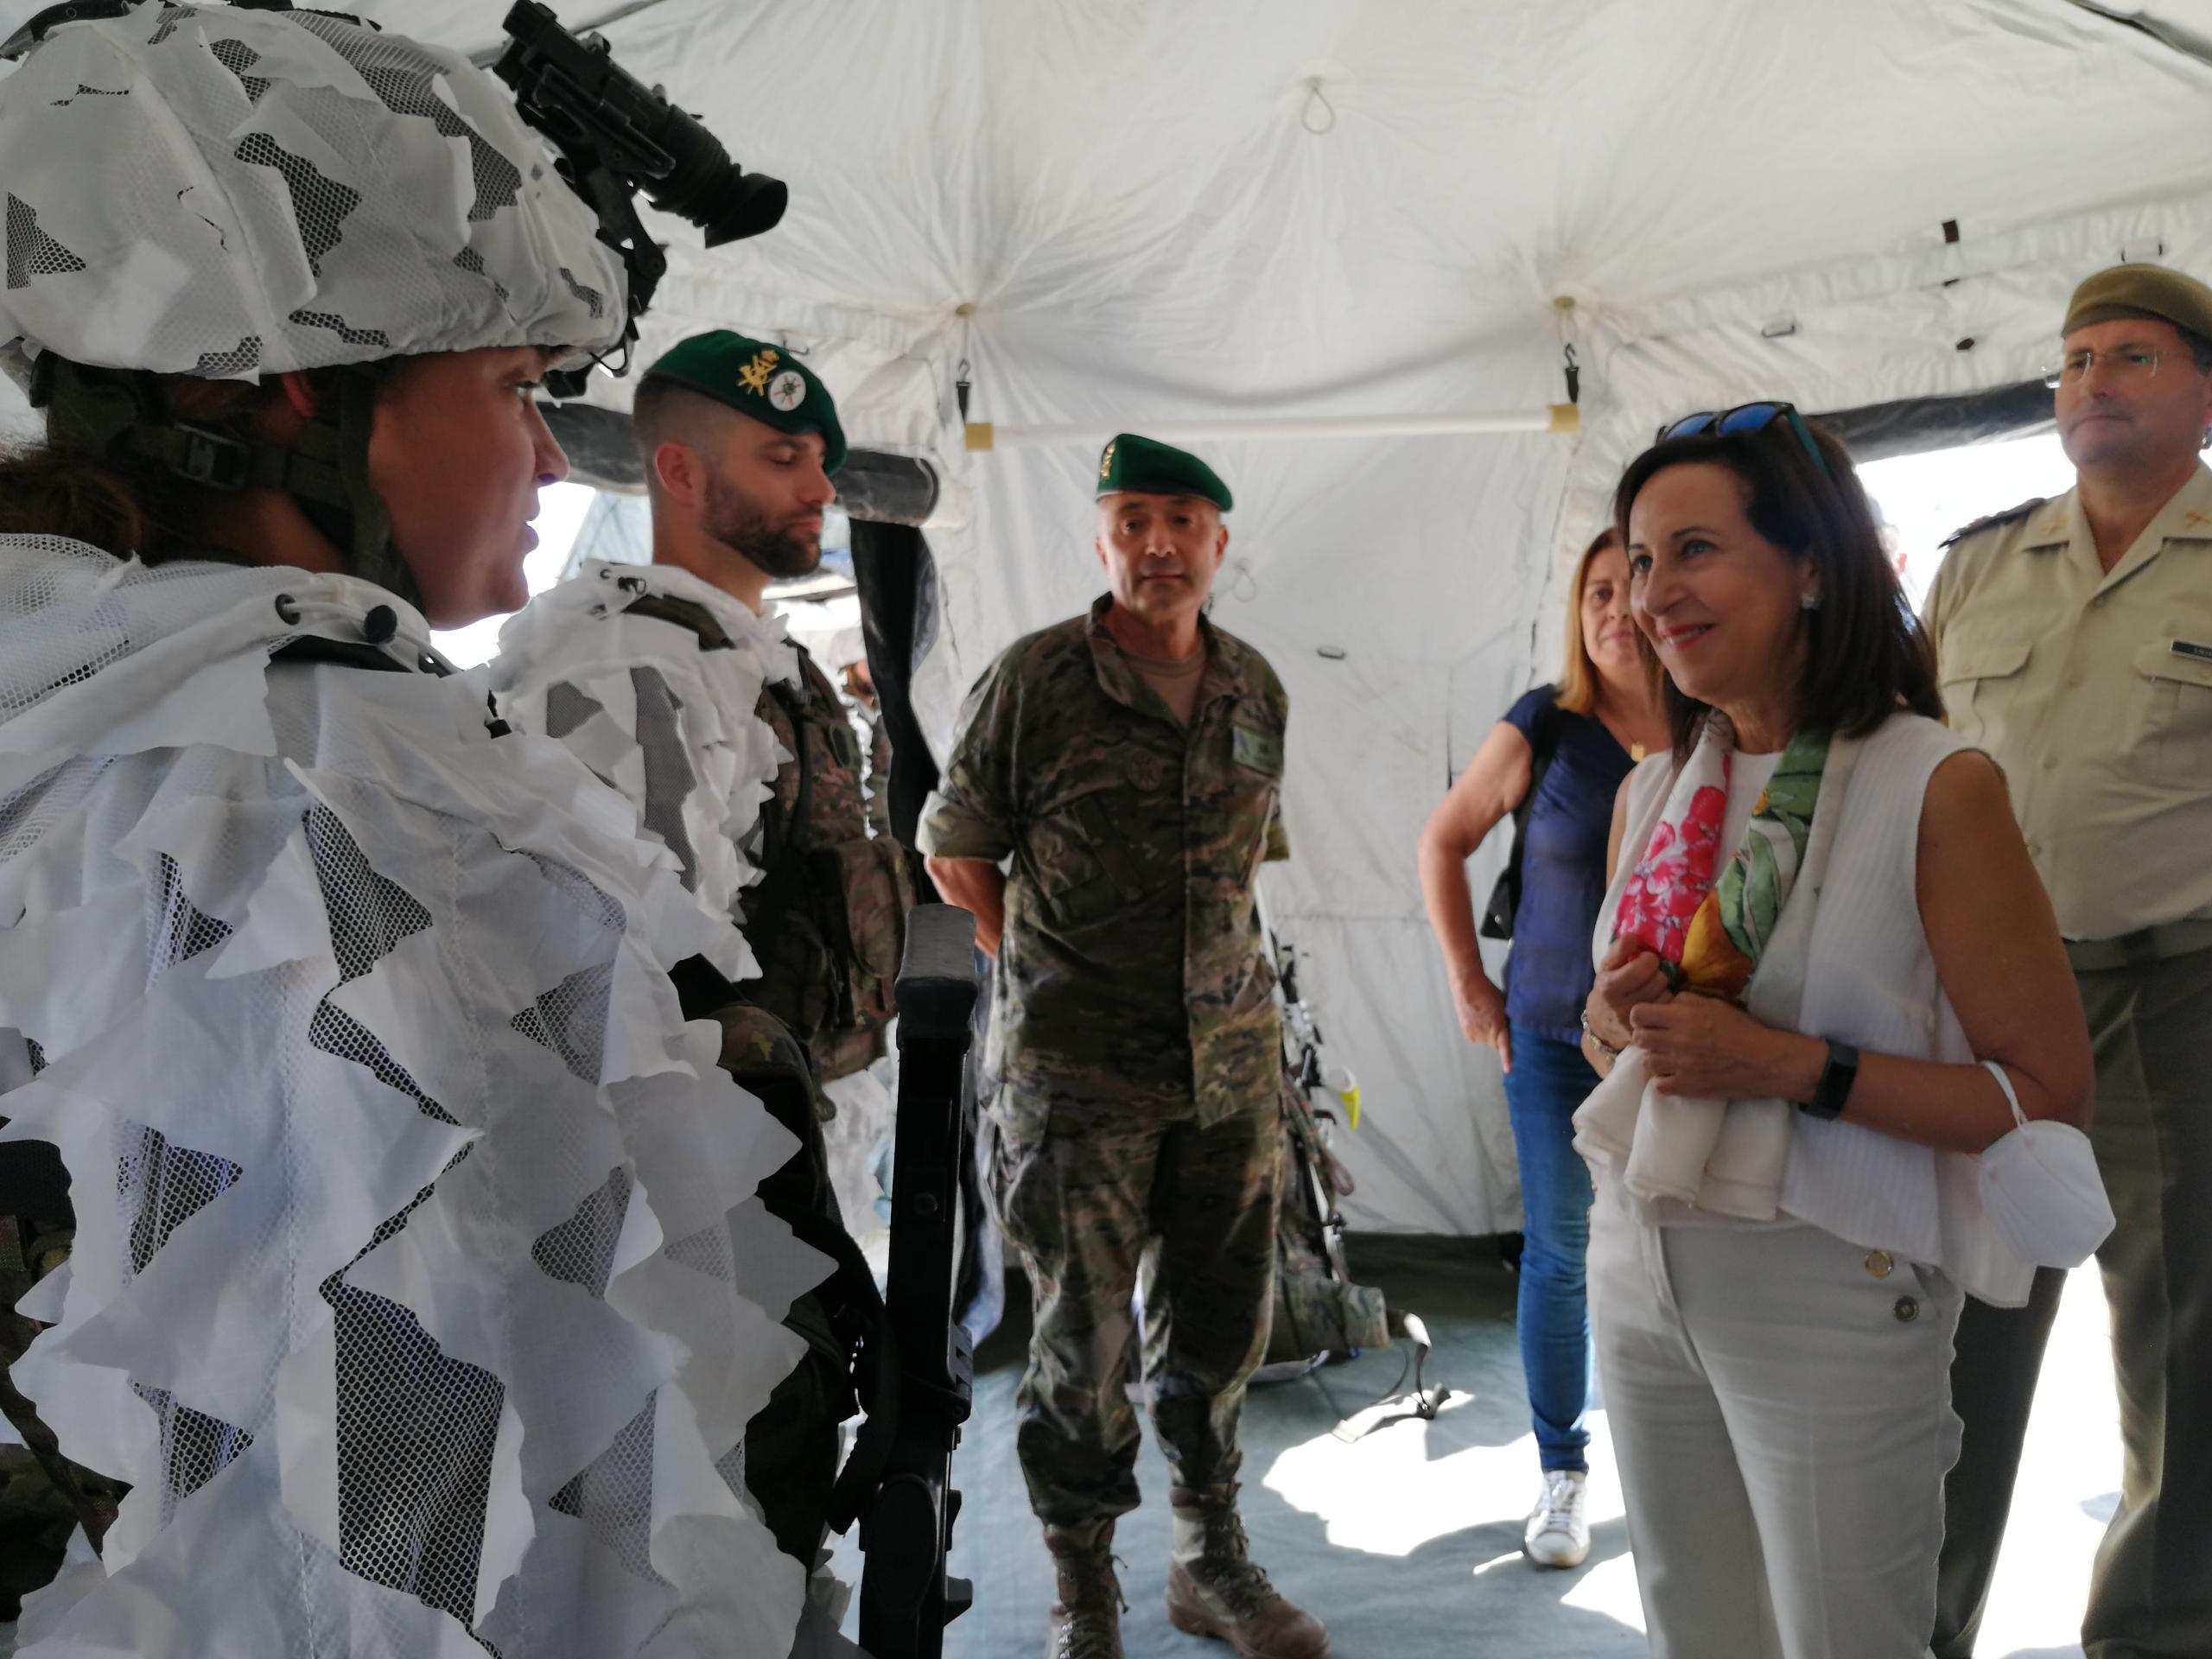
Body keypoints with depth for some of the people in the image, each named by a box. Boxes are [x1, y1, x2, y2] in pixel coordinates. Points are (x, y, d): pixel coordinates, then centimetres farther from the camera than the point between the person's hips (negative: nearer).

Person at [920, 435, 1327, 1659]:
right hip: (1076, 1067, -4)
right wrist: (1045, 968, -1)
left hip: (1230, 1059, 4)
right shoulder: (1033, 679, -7)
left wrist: (1213, 959, 12)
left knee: (1216, 1326, 15)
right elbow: (954, 848, 0)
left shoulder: (1257, 689, 7)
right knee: (1082, 1338, 6)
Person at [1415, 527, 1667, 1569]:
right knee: (1559, 1256, 7)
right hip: (1555, 1039, -1)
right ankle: (1562, 1476, 24)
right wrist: (1469, 983, 2)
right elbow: (1443, 842, 5)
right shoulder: (1544, 729, -4)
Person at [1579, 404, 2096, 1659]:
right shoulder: (1654, 794, 5)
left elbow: (2050, 1094, -14)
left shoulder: (1936, 787, -14)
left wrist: (1794, 1064, -24)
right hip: (1641, 1266, 6)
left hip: (1829, 1287, -6)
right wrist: (1618, 1018, -7)